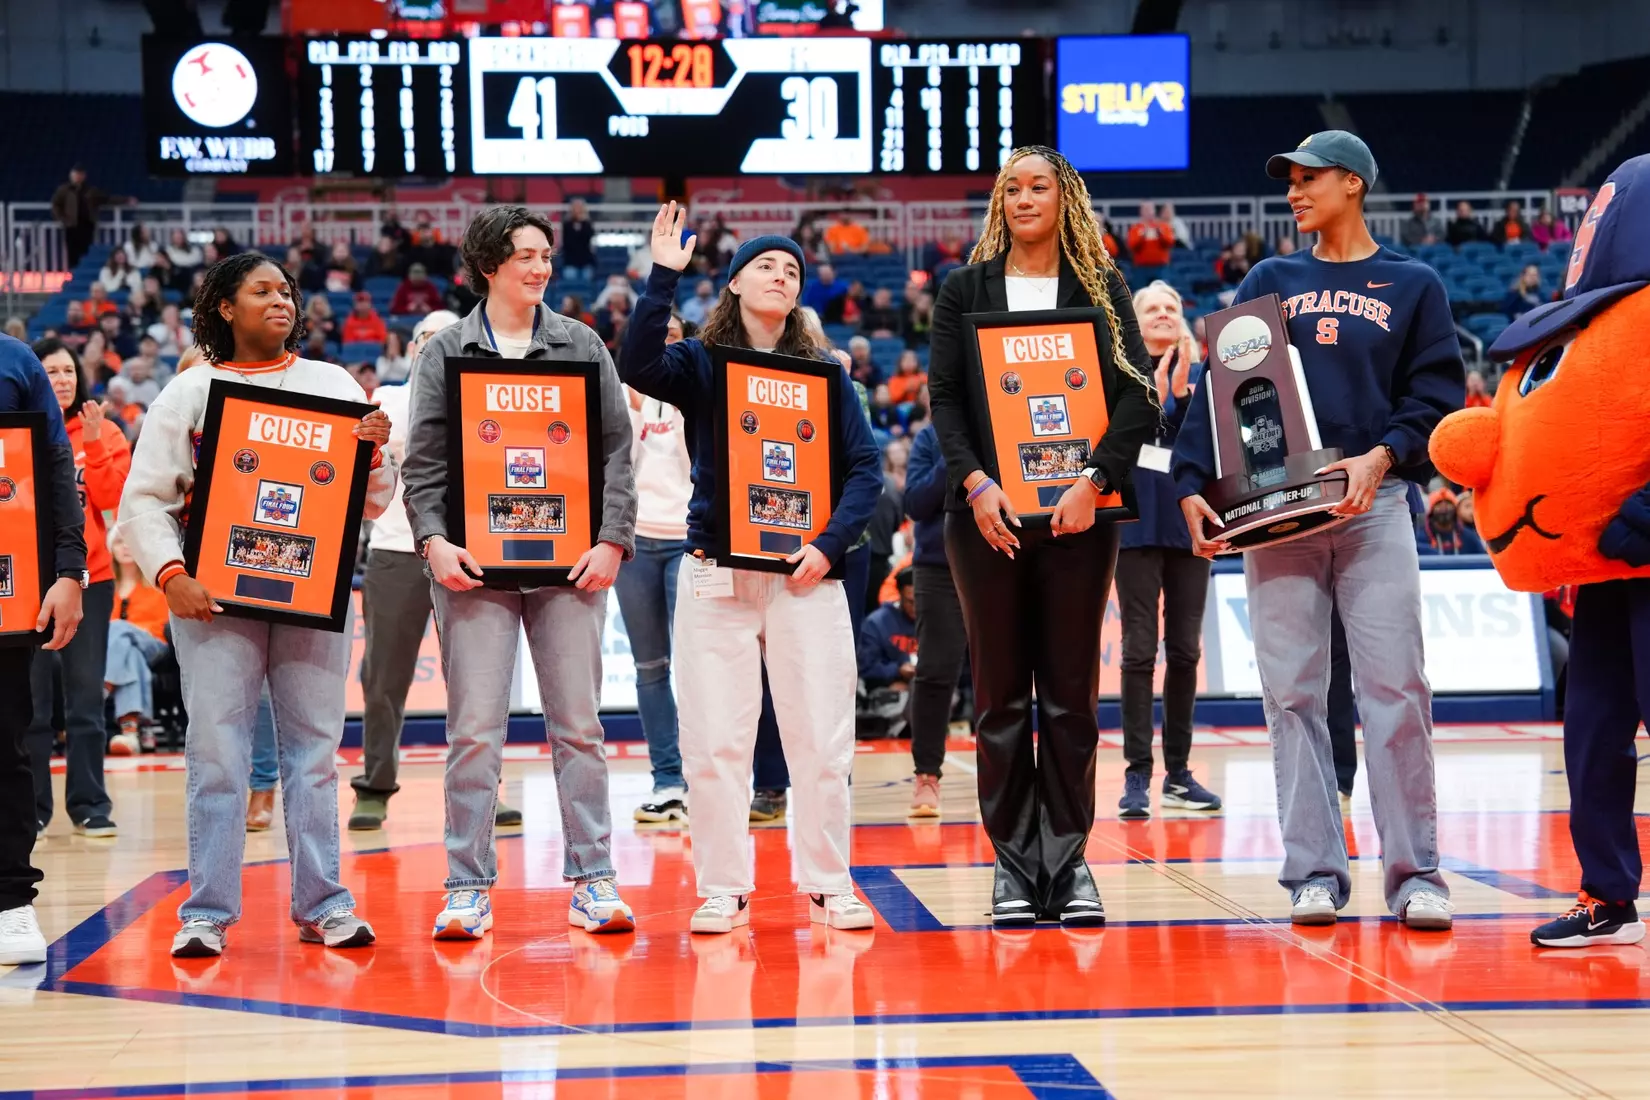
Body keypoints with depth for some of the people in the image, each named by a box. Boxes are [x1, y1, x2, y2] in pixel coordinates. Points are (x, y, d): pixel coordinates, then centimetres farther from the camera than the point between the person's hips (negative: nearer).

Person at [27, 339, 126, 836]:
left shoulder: (103, 433, 5)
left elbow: (112, 498, -5)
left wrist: (93, 445, -14)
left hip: (89, 577, 1)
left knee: (86, 696, 2)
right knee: (32, 697, 1)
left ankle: (89, 805, 7)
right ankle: (32, 807, 9)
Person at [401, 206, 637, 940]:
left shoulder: (581, 346, 9)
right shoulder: (446, 352, 6)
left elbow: (616, 449, 7)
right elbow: (422, 460, 4)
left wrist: (612, 540, -4)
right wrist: (433, 539, -11)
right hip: (475, 565, -1)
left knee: (579, 727, 3)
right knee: (475, 730, -2)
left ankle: (592, 879, 10)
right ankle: (468, 887, 4)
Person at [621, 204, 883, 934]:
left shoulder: (824, 373, 9)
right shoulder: (699, 364, 5)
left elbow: (865, 468, 5)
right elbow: (637, 367, -16)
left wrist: (831, 543, -9)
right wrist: (664, 275, -20)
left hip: (805, 574, 1)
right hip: (717, 574, -1)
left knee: (821, 740, 1)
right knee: (715, 743, 1)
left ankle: (828, 886, 13)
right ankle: (724, 889, 11)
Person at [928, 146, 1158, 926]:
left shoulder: (1101, 288, 8)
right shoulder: (965, 290, 10)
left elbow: (1136, 392, 0)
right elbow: (943, 397, 3)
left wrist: (1095, 480, -14)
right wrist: (976, 483, -12)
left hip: (1077, 512, 0)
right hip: (988, 513, 0)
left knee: (1072, 695, 2)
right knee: (1000, 695, 3)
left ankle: (1068, 861, 7)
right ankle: (1013, 864, 8)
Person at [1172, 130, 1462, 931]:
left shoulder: (1412, 286, 11)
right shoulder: (1270, 282, 14)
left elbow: (1438, 393, 4)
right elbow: (1218, 387, 7)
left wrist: (1384, 454, -14)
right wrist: (1192, 484, -6)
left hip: (1374, 505, -2)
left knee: (1395, 690, -7)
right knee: (1291, 692, -1)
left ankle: (1414, 872, -3)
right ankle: (1314, 871, 3)